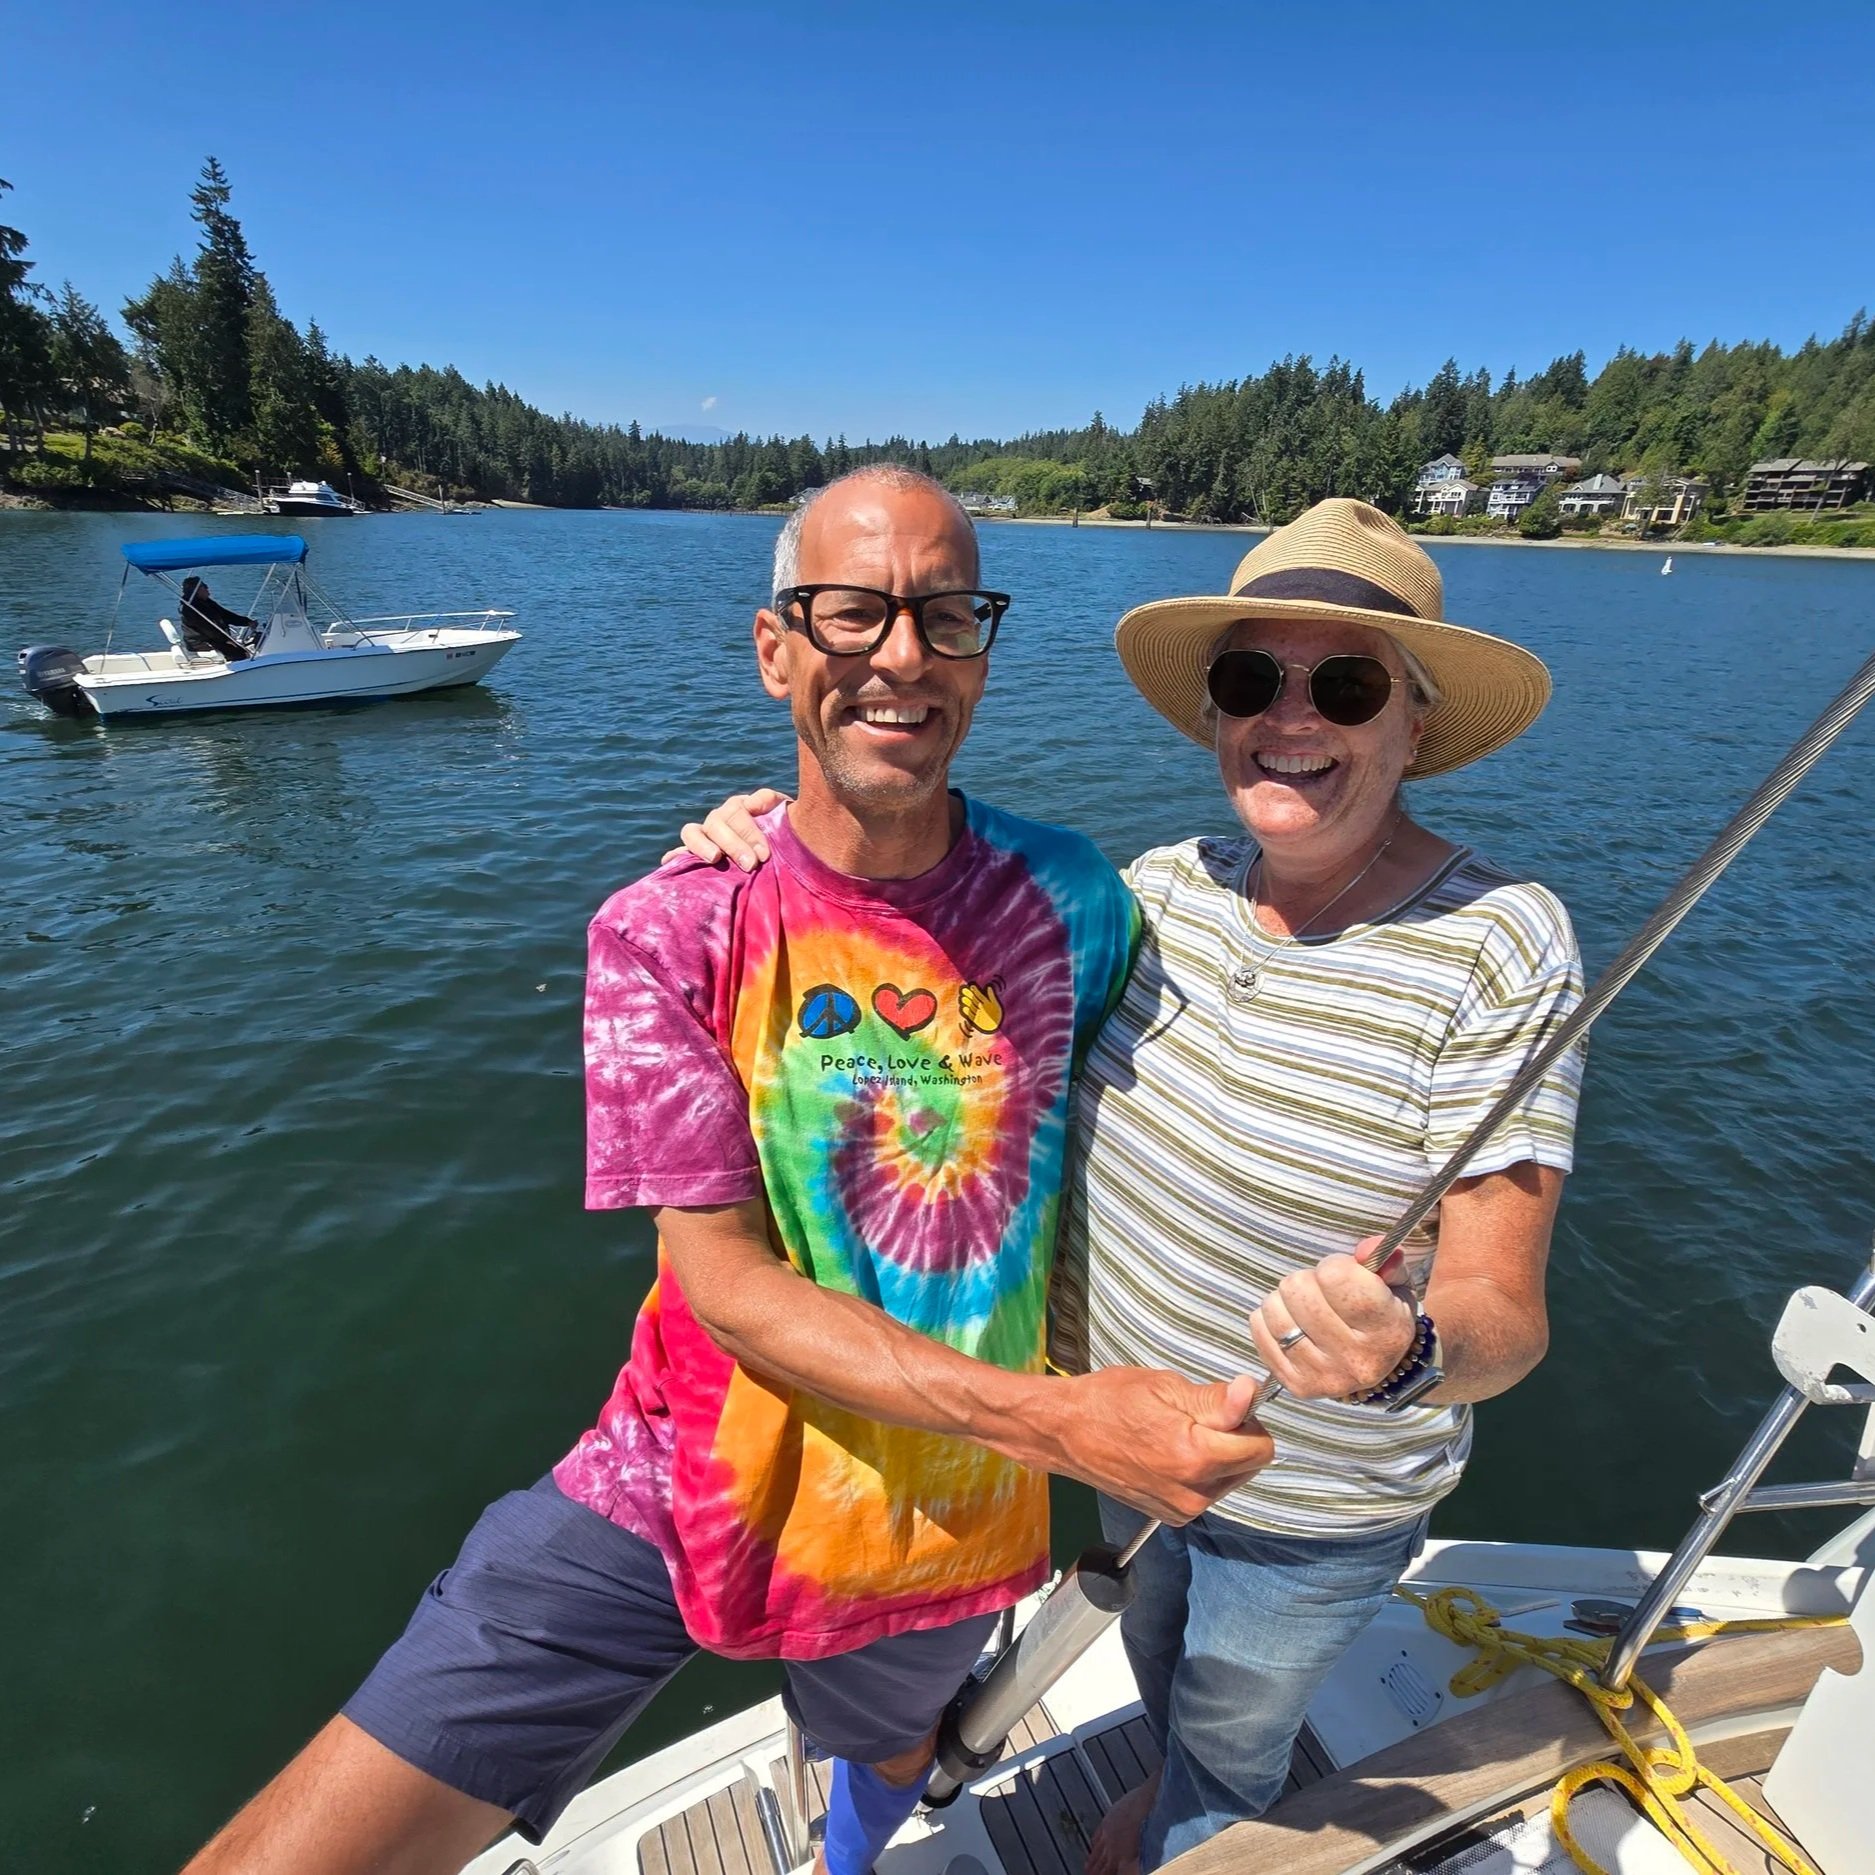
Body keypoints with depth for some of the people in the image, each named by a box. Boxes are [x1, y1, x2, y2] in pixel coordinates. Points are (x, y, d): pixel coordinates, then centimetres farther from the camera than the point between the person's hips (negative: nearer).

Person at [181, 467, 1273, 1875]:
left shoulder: (1069, 899, -11)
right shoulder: (669, 932, -16)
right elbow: (724, 1280, -19)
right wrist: (1046, 1417, -28)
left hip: (949, 1523, 3)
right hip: (680, 1495, -2)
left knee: (889, 1755, 32)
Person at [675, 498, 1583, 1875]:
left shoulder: (1498, 948, -26)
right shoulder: (1169, 888, -13)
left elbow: (1504, 1312, -25)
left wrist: (1408, 1353, -48)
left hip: (1316, 1502, -4)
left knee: (1230, 1749, 26)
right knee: (1157, 1648, 35)